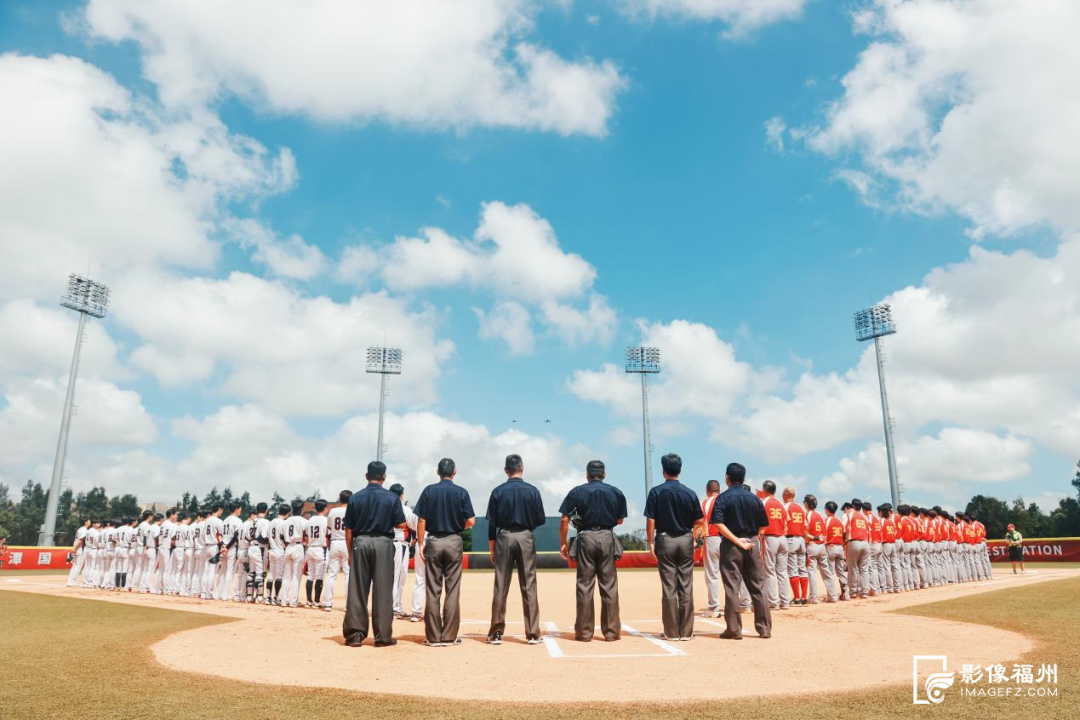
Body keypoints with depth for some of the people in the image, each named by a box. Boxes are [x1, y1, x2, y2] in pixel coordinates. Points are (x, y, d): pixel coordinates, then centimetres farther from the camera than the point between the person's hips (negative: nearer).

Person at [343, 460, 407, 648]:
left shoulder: (355, 498, 2)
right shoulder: (392, 498, -3)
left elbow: (349, 529, 3)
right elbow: (401, 525, -2)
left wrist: (350, 553, 11)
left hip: (360, 543, 2)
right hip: (383, 543, -2)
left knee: (357, 590, 7)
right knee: (383, 590, 3)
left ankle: (355, 634, 9)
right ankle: (383, 636, 6)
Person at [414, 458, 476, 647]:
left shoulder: (429, 491, 1)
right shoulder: (461, 492, -2)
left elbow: (421, 520, -3)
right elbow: (471, 521, -6)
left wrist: (420, 544, 3)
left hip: (433, 542, 1)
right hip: (454, 542, -1)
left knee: (432, 591, 5)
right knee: (452, 591, 4)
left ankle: (433, 637, 8)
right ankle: (449, 636, 5)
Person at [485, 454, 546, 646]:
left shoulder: (498, 491, -1)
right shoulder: (532, 491, -2)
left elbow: (492, 523, 0)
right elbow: (541, 520, 0)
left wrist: (492, 549, 8)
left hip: (504, 538, 1)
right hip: (525, 538, 0)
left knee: (500, 587, 6)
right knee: (529, 586, 4)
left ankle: (496, 633, 9)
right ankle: (532, 634, 6)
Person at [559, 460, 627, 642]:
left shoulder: (576, 492, 2)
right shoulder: (616, 492, 5)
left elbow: (564, 520, -3)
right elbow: (620, 520, 10)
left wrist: (563, 543, 4)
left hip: (586, 538, 0)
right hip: (607, 538, 1)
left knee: (584, 586, 5)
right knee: (609, 586, 6)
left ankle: (584, 631, 8)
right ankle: (611, 631, 9)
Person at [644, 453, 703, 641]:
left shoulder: (656, 492, -6)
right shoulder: (690, 493, -1)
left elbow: (650, 521, -8)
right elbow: (700, 521, 4)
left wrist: (650, 543, 0)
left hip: (665, 540, -1)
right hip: (686, 540, 2)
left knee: (669, 587, 3)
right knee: (686, 587, 6)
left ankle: (671, 632, 6)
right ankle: (686, 631, 10)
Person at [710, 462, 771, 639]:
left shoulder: (723, 498, -6)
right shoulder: (754, 498, 5)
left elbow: (718, 524, -18)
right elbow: (762, 526, 7)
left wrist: (737, 541, -16)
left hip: (730, 546, -3)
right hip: (753, 545, 3)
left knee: (732, 588, 1)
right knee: (758, 588, 10)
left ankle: (734, 629, 4)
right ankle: (765, 628, 13)